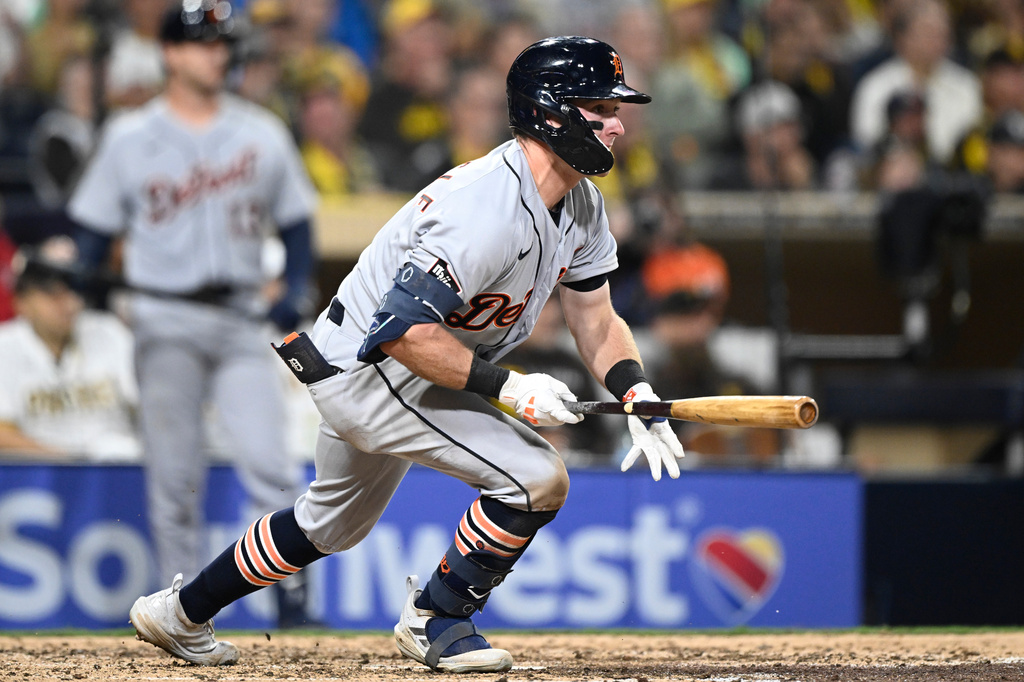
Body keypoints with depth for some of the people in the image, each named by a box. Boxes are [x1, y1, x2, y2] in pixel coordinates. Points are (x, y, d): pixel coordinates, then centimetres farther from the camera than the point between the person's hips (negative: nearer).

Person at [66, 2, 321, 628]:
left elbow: (295, 220, 13)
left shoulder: (263, 133, 10)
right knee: (174, 474, -1)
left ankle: (294, 591, -4)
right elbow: (96, 227, 7)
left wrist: (298, 289, -2)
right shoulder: (130, 138, 5)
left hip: (243, 320, 1)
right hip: (167, 322, -1)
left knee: (268, 461, -12)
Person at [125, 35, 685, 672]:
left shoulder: (581, 204, 0)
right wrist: (506, 386, -31)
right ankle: (436, 621, -1)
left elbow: (597, 321, 8)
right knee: (538, 477, -19)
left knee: (334, 523, 27)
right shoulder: (488, 210, -31)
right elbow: (405, 333, -32)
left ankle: (181, 613, 43)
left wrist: (641, 397, -7)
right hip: (370, 373, -10)